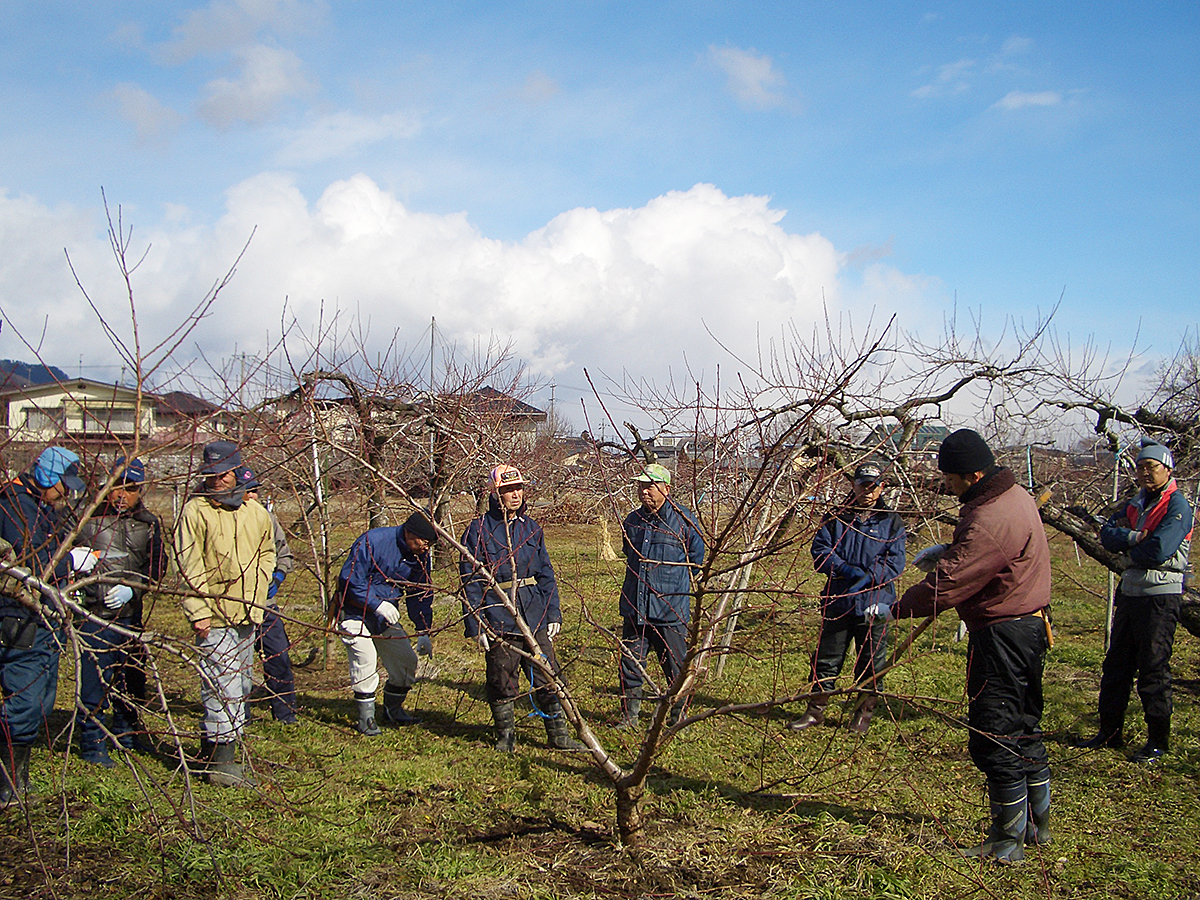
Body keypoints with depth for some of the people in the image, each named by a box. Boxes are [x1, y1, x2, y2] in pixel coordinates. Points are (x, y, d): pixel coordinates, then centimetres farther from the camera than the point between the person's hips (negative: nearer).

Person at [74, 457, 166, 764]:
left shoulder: (149, 523, 8)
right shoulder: (89, 517, -1)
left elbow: (157, 566, 4)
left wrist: (132, 587, -12)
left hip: (131, 613, 4)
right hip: (94, 614, -4)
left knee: (132, 678, 15)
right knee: (93, 681, -3)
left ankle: (128, 735, 32)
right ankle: (92, 744, 11)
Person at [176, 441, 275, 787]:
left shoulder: (255, 511, 11)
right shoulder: (195, 511, -6)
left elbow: (268, 551, 24)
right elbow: (188, 564, -9)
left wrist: (258, 587, 11)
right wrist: (199, 610, -15)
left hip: (248, 614, 7)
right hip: (214, 615, -7)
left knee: (237, 684, 14)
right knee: (224, 687, -9)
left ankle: (212, 753, 27)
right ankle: (221, 762, -2)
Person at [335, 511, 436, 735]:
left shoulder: (421, 557, -5)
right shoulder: (372, 542, -25)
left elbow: (420, 595, 4)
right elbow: (351, 579, -24)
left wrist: (423, 632, -4)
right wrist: (378, 604, -30)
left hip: (386, 615, 6)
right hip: (355, 612, -6)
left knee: (406, 661, 3)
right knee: (366, 658, -18)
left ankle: (393, 710, 23)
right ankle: (366, 717, -4)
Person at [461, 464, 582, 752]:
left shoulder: (531, 528, 10)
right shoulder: (479, 529, -3)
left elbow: (546, 574, 15)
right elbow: (470, 581, -4)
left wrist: (553, 614, 8)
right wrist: (476, 626, -9)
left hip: (534, 615, 4)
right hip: (498, 617, -4)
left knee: (549, 677, 5)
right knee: (502, 682, 6)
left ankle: (558, 735, 17)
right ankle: (505, 736, 23)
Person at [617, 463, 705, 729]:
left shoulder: (683, 520, -4)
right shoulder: (632, 521, 9)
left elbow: (695, 562, 8)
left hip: (670, 610, -4)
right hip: (634, 607, 4)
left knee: (676, 667, 6)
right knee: (630, 664, 6)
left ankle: (679, 717, 22)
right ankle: (629, 716, 20)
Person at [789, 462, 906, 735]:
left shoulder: (891, 522, 4)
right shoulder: (835, 518, 8)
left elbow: (895, 562, -5)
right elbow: (819, 551, 0)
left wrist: (866, 578, -20)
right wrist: (847, 569, -16)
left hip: (874, 603, -1)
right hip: (838, 602, 1)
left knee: (871, 665, 7)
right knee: (826, 660, 8)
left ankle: (864, 714, 22)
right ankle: (815, 711, 19)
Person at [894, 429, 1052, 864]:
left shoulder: (991, 521, -27)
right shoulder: (1015, 494, 7)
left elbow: (946, 585, -25)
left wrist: (900, 608, -13)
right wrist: (948, 550, 10)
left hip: (1002, 636, -11)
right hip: (1030, 626, 11)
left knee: (995, 739, -1)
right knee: (1023, 729, 20)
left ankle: (1007, 842, 9)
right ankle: (1037, 824, 33)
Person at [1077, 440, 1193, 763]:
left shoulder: (1177, 506, -11)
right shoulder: (1136, 504, 14)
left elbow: (1157, 552, -22)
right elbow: (1107, 533, 3)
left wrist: (1124, 545, -4)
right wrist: (1133, 537, -15)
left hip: (1160, 595, -8)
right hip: (1130, 591, 8)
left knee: (1153, 670, -2)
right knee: (1116, 666, 12)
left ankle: (1158, 742, 9)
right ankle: (1110, 733, 22)